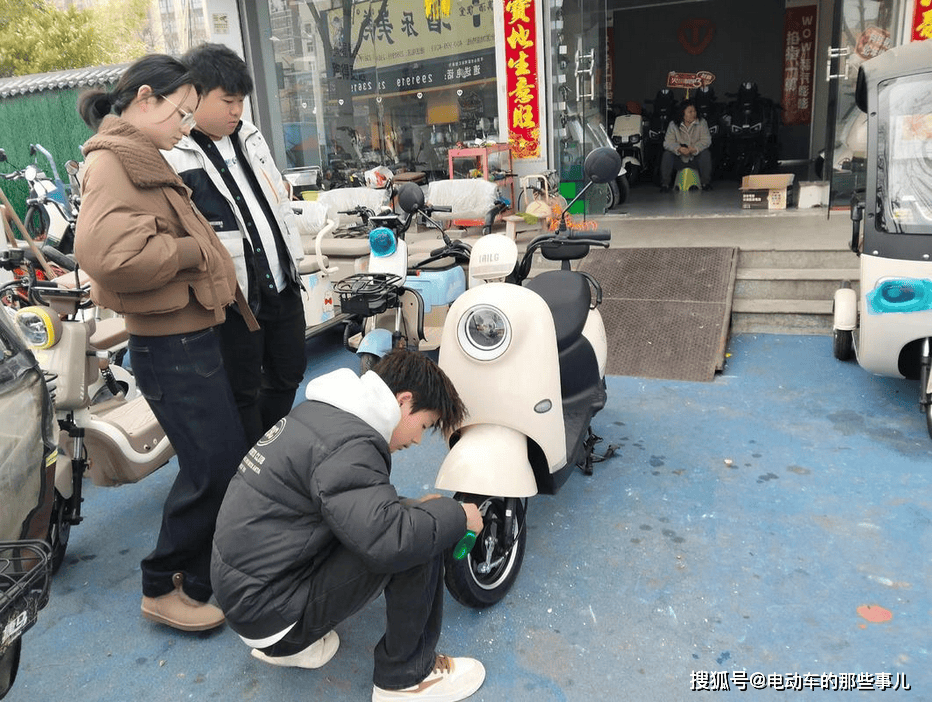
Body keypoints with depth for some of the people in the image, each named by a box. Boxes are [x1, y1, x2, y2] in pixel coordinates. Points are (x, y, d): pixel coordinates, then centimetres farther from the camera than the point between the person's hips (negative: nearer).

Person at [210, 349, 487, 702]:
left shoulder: (318, 412, 6)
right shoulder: (347, 443, -24)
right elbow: (388, 540, -35)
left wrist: (414, 508, 11)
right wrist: (456, 515, -17)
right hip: (268, 605, -10)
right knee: (416, 540, -17)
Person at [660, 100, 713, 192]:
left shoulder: (701, 123, -1)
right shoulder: (673, 125, -3)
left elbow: (706, 140, -11)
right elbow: (668, 142, -14)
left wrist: (695, 148, -31)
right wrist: (679, 149, -35)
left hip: (695, 159, 0)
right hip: (679, 159, 0)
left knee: (706, 153, -28)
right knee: (667, 154, -25)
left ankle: (705, 182, -14)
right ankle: (664, 184, -17)